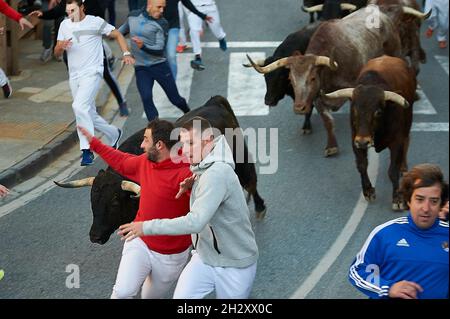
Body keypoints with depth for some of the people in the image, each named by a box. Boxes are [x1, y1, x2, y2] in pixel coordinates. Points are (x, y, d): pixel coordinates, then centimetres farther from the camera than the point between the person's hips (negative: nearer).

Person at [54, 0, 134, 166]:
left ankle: (87, 150, -24)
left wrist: (126, 54, -12)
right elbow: (56, 53, 12)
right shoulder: (65, 25, 11)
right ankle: (114, 134, 36)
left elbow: (117, 35, 3)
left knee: (79, 107, -25)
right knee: (89, 114, 12)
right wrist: (61, 47, -13)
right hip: (74, 76, 6)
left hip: (92, 73, -6)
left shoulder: (95, 22, -3)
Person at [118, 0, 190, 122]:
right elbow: (122, 31, 23)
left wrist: (143, 46, -34)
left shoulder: (162, 23, -10)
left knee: (175, 98, 7)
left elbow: (160, 50, -18)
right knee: (146, 99, -17)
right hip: (140, 68, 2)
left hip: (159, 65, -2)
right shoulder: (133, 16, 1)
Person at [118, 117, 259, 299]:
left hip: (235, 265, -8)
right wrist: (193, 182, 3)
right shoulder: (203, 169, 2)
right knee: (180, 296, -3)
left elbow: (195, 222, -34)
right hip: (204, 257, 8)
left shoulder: (218, 173, -27)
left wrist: (147, 227, -29)